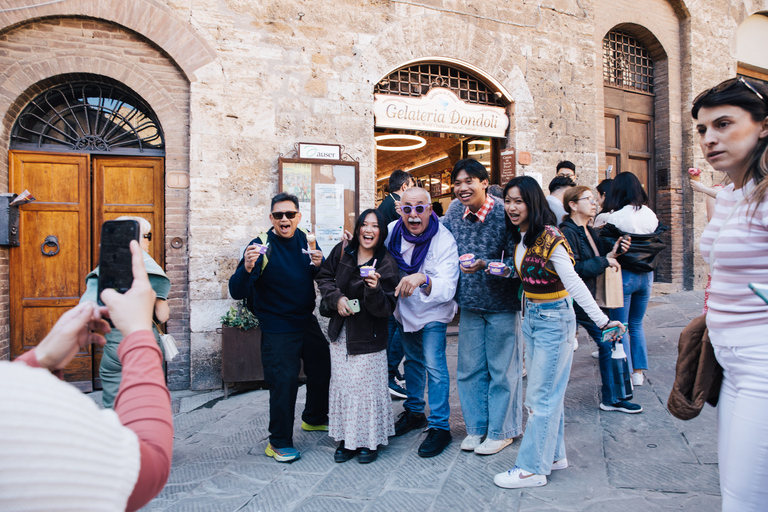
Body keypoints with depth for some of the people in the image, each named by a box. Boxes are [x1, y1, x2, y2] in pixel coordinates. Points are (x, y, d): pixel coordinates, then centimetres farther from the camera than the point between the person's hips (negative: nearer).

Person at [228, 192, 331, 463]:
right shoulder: (261, 246, -15)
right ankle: (279, 442, 15)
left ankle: (314, 418, 43)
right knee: (284, 381, -5)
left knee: (322, 369, 18)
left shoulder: (306, 241, 1)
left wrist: (320, 265, -15)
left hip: (307, 321, 7)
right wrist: (247, 269, -41)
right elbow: (237, 292, -21)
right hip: (277, 327, -6)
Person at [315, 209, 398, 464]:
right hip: (340, 334, 4)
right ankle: (347, 439, 29)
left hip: (368, 338, -4)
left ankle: (369, 441, 24)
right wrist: (336, 298, -8)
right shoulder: (342, 251, -4)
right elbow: (324, 277, 9)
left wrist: (375, 290, -36)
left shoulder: (386, 264, -14)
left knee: (367, 387, 3)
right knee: (342, 385, 12)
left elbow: (386, 309, -17)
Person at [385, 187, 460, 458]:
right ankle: (414, 411, 39)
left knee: (434, 366, -9)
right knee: (412, 360, 20)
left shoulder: (444, 240, -26)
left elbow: (447, 289, -36)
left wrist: (423, 279, -56)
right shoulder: (393, 231, -13)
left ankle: (439, 427, 7)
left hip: (432, 313, -5)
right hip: (404, 309, 5)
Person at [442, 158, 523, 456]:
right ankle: (477, 427, 31)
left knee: (501, 369, 7)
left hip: (502, 304, -5)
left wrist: (485, 266, -31)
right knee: (469, 369, 13)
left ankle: (501, 431, 25)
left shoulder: (504, 215, -18)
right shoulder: (455, 210, 0)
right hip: (469, 303, 6)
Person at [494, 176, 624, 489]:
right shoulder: (520, 238, 4)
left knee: (542, 396, 0)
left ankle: (533, 468, 11)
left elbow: (574, 284, -22)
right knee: (545, 392, 16)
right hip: (531, 316, 8)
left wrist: (602, 321, -25)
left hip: (553, 319, -8)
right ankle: (554, 455, 30)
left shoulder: (549, 238, -19)